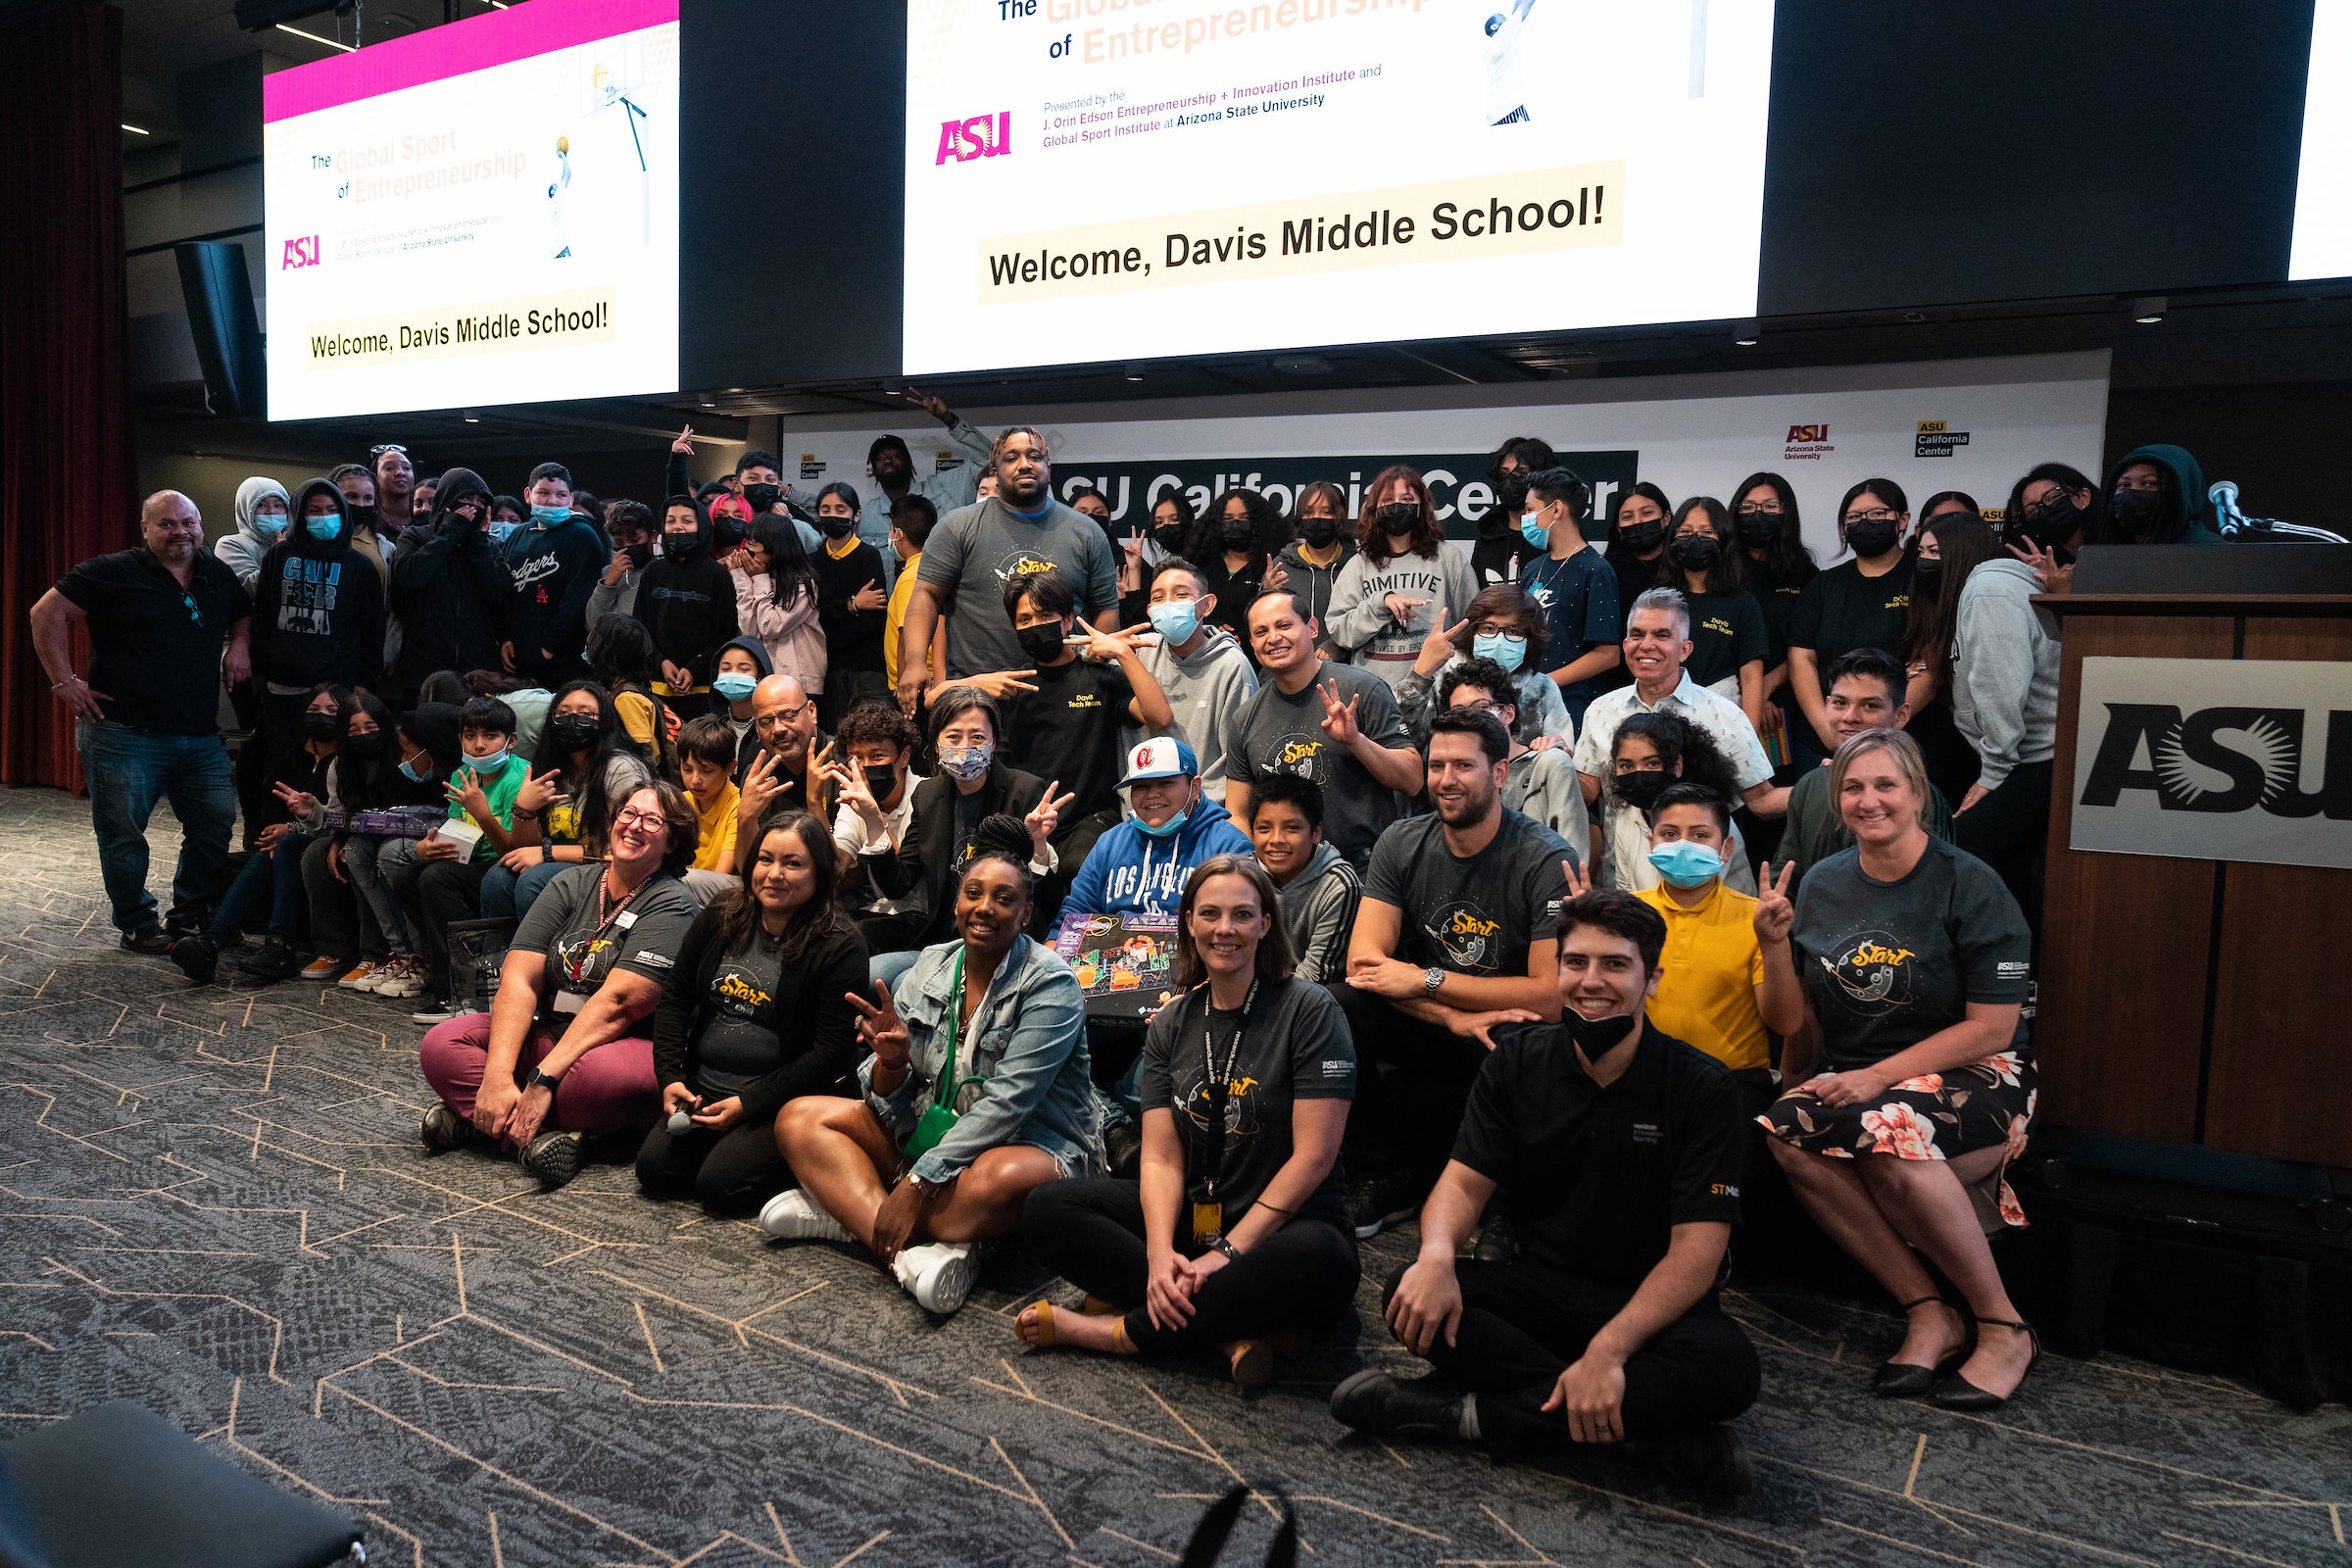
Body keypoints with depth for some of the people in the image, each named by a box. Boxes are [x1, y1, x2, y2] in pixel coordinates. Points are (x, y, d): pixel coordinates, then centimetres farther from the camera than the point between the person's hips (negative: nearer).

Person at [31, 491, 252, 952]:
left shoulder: (217, 575, 11)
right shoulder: (114, 573, -5)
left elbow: (244, 613, 30)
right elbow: (48, 612, -6)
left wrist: (239, 644, 9)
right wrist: (64, 681, -9)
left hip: (200, 737, 5)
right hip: (125, 736, -5)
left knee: (216, 825, 5)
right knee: (123, 834, 2)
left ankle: (189, 917, 20)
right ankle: (137, 924, 16)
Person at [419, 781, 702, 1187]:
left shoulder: (671, 904, -7)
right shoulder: (573, 884, 8)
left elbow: (617, 1001, -18)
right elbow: (519, 978, -3)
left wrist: (543, 1080, -25)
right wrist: (497, 1074, -18)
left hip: (625, 1046, -5)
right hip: (546, 1036, 6)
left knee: (597, 1072, -38)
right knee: (440, 1045, -13)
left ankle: (478, 1117, -15)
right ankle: (537, 1134, -25)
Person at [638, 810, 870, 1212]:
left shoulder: (839, 948, -14)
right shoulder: (720, 918, 3)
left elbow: (831, 1050, -15)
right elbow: (675, 997, 11)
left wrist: (748, 1103, -16)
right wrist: (669, 1077, -2)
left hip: (783, 1101, -5)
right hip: (702, 1089, 6)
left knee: (720, 1186, -20)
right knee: (654, 1170, -12)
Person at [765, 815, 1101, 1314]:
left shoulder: (1051, 986, -14)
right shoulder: (929, 968, 2)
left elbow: (1006, 1103, -23)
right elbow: (892, 1108, 2)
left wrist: (918, 1182, -28)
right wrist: (891, 1061, -22)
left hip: (1028, 1145, -6)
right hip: (931, 1132, 6)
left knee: (1003, 1179, -40)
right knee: (799, 1119, -7)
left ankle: (848, 1209, -18)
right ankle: (913, 1251, -27)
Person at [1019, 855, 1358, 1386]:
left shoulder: (1309, 1010, -9)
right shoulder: (1171, 1025, 6)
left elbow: (1313, 1156, -15)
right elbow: (1161, 1158, -2)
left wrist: (1227, 1252, -19)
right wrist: (1160, 1254, -21)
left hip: (1284, 1222, -4)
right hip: (1190, 1215, 5)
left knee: (1320, 1262, -40)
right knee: (1046, 1209, -14)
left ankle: (1118, 1331, -21)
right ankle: (1228, 1334, -23)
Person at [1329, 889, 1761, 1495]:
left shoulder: (1701, 1088, -10)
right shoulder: (1517, 1062, 1)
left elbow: (1696, 1251, -16)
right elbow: (1465, 1180, -3)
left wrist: (1607, 1349, -31)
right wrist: (1437, 1256, -28)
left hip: (1649, 1308, -2)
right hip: (1540, 1287, 3)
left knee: (1728, 1366, -35)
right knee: (1410, 1295, -25)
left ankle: (1468, 1414, -25)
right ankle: (1665, 1436, -25)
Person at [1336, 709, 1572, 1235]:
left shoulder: (1546, 862, -13)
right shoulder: (1402, 844, 0)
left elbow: (1551, 996, -18)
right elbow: (1364, 961, -8)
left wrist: (1427, 980, -16)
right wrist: (1454, 1016, -23)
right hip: (1430, 1026, 4)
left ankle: (1404, 1177, 1)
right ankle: (1381, 1179, -5)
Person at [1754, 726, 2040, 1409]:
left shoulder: (1969, 884, -6)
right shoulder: (1823, 884, 7)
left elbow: (1993, 1026, -11)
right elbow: (1791, 1024, 7)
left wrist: (1879, 1076, -19)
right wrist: (1775, 945, -10)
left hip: (1972, 1079, -4)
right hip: (1853, 1080, 4)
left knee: (1886, 1131, -36)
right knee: (1786, 1130, -28)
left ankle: (2004, 1328, -15)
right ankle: (1928, 1312, -17)